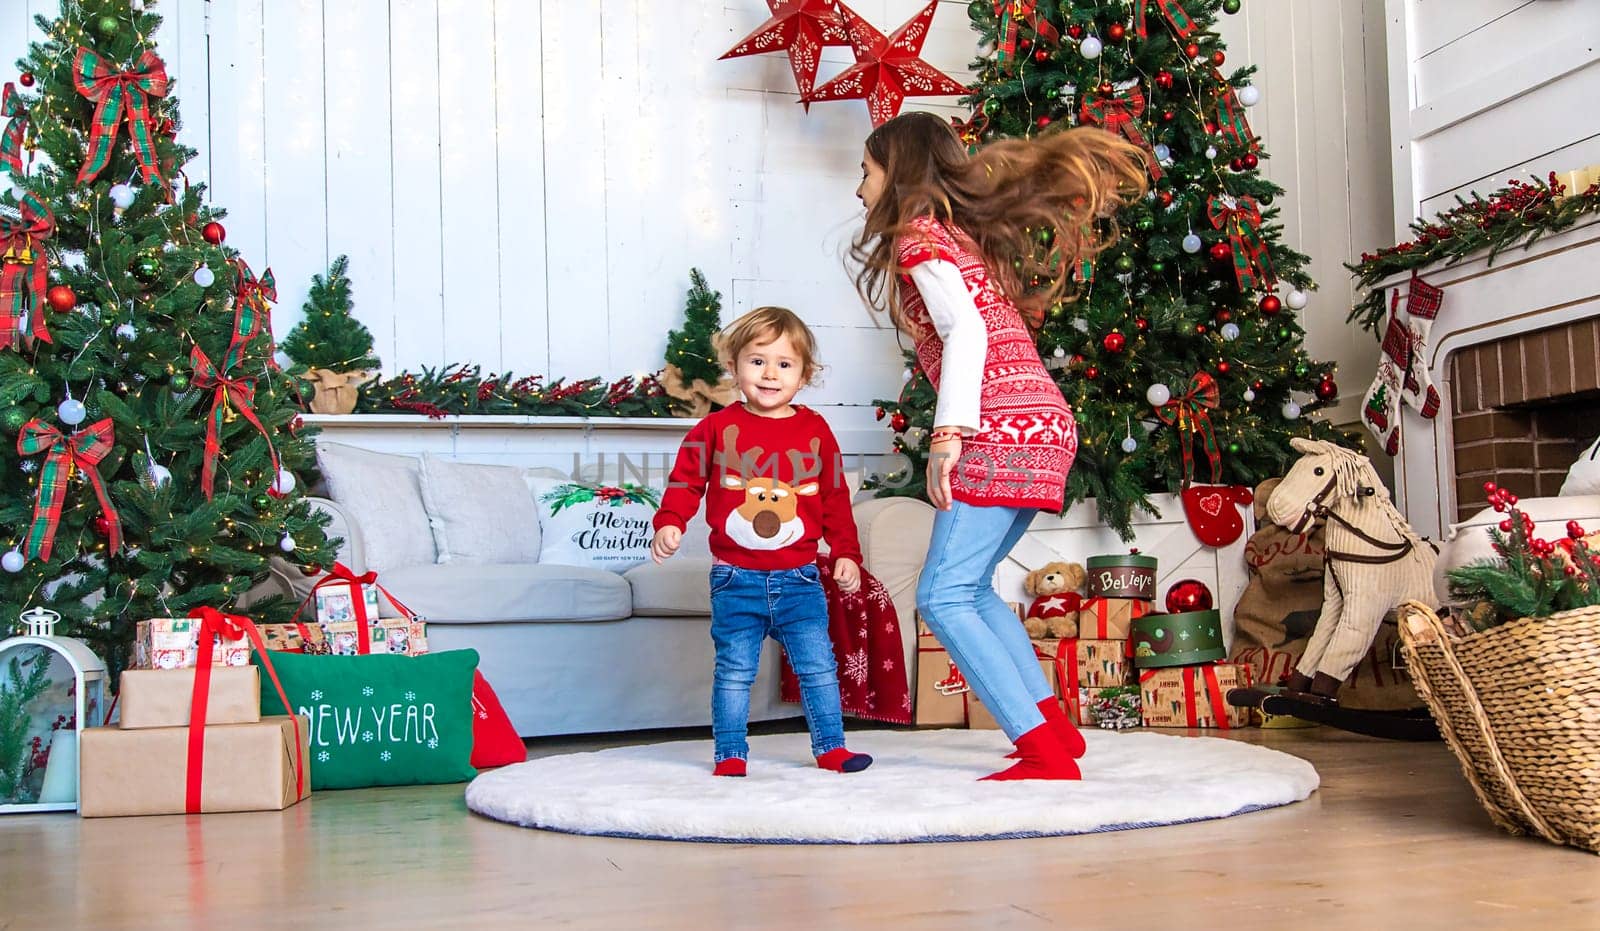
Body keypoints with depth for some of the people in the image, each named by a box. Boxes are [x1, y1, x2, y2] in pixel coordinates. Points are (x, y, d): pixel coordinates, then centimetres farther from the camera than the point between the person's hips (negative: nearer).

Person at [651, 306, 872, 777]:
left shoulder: (815, 430, 5)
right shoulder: (716, 428, 0)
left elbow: (835, 497, 9)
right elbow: (685, 481, 2)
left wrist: (846, 552, 6)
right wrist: (669, 523, -14)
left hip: (799, 579, 2)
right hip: (736, 579, -1)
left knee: (818, 664, 5)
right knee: (734, 671, 4)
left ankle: (830, 747, 20)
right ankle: (730, 754, 17)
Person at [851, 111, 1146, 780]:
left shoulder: (919, 237, -2)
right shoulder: (961, 229, 24)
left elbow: (965, 330, -17)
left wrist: (948, 433, -24)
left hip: (1003, 428, -10)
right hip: (1042, 425, 10)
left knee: (943, 597, -10)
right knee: (969, 587, 18)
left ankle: (1045, 752, -13)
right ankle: (1054, 724, 20)